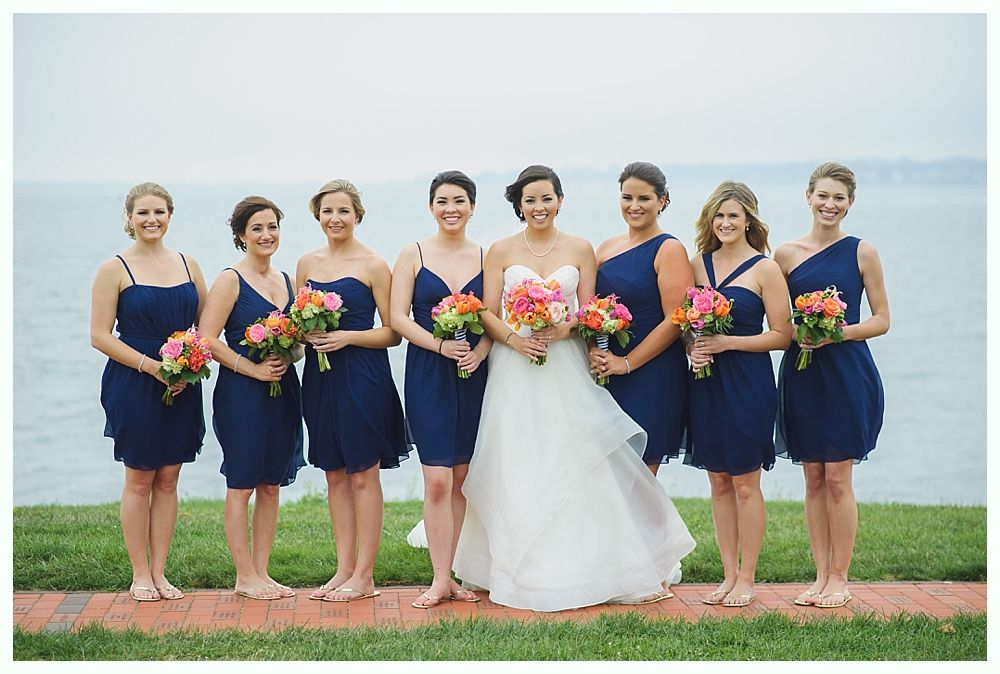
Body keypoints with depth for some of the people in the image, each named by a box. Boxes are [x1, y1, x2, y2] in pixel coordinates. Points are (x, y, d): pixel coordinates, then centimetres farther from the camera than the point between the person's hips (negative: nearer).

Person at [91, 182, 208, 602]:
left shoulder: (187, 264, 9)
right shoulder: (115, 269, -3)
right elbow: (100, 335, -7)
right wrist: (151, 366, -17)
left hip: (182, 388, 4)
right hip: (133, 387, -4)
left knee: (168, 480, 7)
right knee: (139, 480, 2)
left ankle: (159, 572, 15)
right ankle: (140, 575, 12)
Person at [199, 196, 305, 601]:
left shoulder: (285, 280, 13)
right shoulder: (231, 280, -6)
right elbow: (208, 340, -13)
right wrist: (253, 369, -17)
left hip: (283, 392, 6)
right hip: (241, 395, -6)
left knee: (271, 486, 9)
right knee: (241, 486, -1)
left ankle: (261, 572, 16)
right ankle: (244, 577, 6)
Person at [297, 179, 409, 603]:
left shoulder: (373, 265, -5)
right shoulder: (307, 263, 11)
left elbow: (392, 332, -6)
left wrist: (347, 336, -18)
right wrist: (304, 333, -4)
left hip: (362, 376, -5)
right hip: (320, 377, 5)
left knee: (363, 475, -1)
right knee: (335, 475, 9)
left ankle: (364, 576, 5)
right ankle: (344, 568, 17)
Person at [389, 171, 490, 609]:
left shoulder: (486, 257, 8)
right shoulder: (414, 255, 2)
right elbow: (398, 317, -3)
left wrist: (479, 351, -12)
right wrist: (439, 345, -16)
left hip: (473, 375, 3)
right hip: (428, 375, -2)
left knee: (462, 479, 7)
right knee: (437, 480, -7)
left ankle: (452, 574, 15)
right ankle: (441, 579, -1)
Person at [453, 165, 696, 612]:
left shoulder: (580, 250, 6)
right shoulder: (501, 251, 5)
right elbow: (488, 313, 2)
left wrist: (562, 331, -14)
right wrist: (514, 339, -16)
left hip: (566, 369, 0)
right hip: (514, 370, 0)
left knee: (579, 467, -3)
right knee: (518, 471, 0)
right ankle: (522, 571, 9)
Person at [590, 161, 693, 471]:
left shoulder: (669, 250, -6)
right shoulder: (607, 248, 13)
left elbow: (675, 320, -13)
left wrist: (627, 363, -12)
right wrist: (594, 350, -4)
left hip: (652, 376, -6)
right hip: (606, 375, 6)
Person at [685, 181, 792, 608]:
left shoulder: (764, 269, -5)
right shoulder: (698, 263, 9)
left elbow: (781, 335, -7)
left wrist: (728, 342, -15)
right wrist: (692, 348, -4)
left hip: (748, 384, -5)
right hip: (706, 383, 5)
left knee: (745, 484, 0)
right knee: (719, 482, 9)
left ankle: (747, 578, 9)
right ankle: (729, 575, 17)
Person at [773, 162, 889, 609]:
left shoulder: (861, 253, 0)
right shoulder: (787, 254, 5)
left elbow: (881, 321, 0)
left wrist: (836, 333, -14)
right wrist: (798, 333, -10)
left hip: (847, 375, -3)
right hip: (800, 375, 3)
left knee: (838, 480, -2)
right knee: (813, 479, 7)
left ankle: (839, 578, 9)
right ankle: (821, 576, 15)